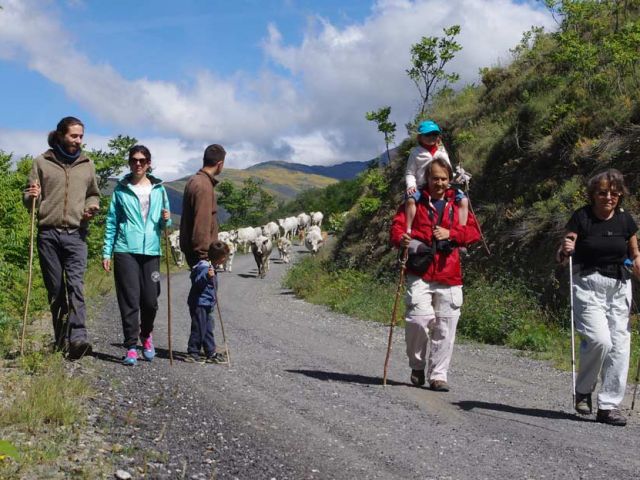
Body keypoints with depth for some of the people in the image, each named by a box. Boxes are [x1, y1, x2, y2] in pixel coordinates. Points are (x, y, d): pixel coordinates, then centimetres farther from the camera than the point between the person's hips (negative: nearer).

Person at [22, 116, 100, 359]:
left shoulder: (87, 165, 12)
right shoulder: (42, 163, 6)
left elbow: (93, 194, 24)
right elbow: (28, 199, 10)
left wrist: (93, 206, 2)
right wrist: (32, 197, -14)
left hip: (76, 234, 0)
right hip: (48, 234, 0)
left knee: (75, 285, -15)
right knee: (55, 289, 4)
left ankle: (77, 337, -24)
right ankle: (61, 340, 13)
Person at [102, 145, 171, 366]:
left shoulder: (158, 189, 12)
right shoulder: (121, 189, 6)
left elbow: (163, 225, 17)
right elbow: (111, 222, 7)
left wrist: (166, 220, -6)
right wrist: (106, 252, 2)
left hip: (151, 250, 2)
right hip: (126, 250, -2)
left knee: (150, 300, 2)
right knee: (129, 300, -4)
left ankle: (146, 335, 29)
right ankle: (131, 347, 3)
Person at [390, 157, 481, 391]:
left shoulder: (458, 203, 16)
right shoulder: (415, 201, 10)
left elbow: (474, 231, 9)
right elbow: (397, 224, 1)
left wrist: (450, 233, -9)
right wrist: (401, 238, -22)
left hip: (449, 276, 2)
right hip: (419, 274, -2)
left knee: (445, 328, 2)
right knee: (419, 319, -14)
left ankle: (438, 374, 15)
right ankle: (417, 366, 11)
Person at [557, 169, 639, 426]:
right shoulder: (582, 217, -6)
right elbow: (562, 255, -6)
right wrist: (565, 250, -27)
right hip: (588, 284, -4)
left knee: (619, 344, 0)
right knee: (599, 340, -19)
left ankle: (609, 406, 10)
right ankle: (583, 390, 7)